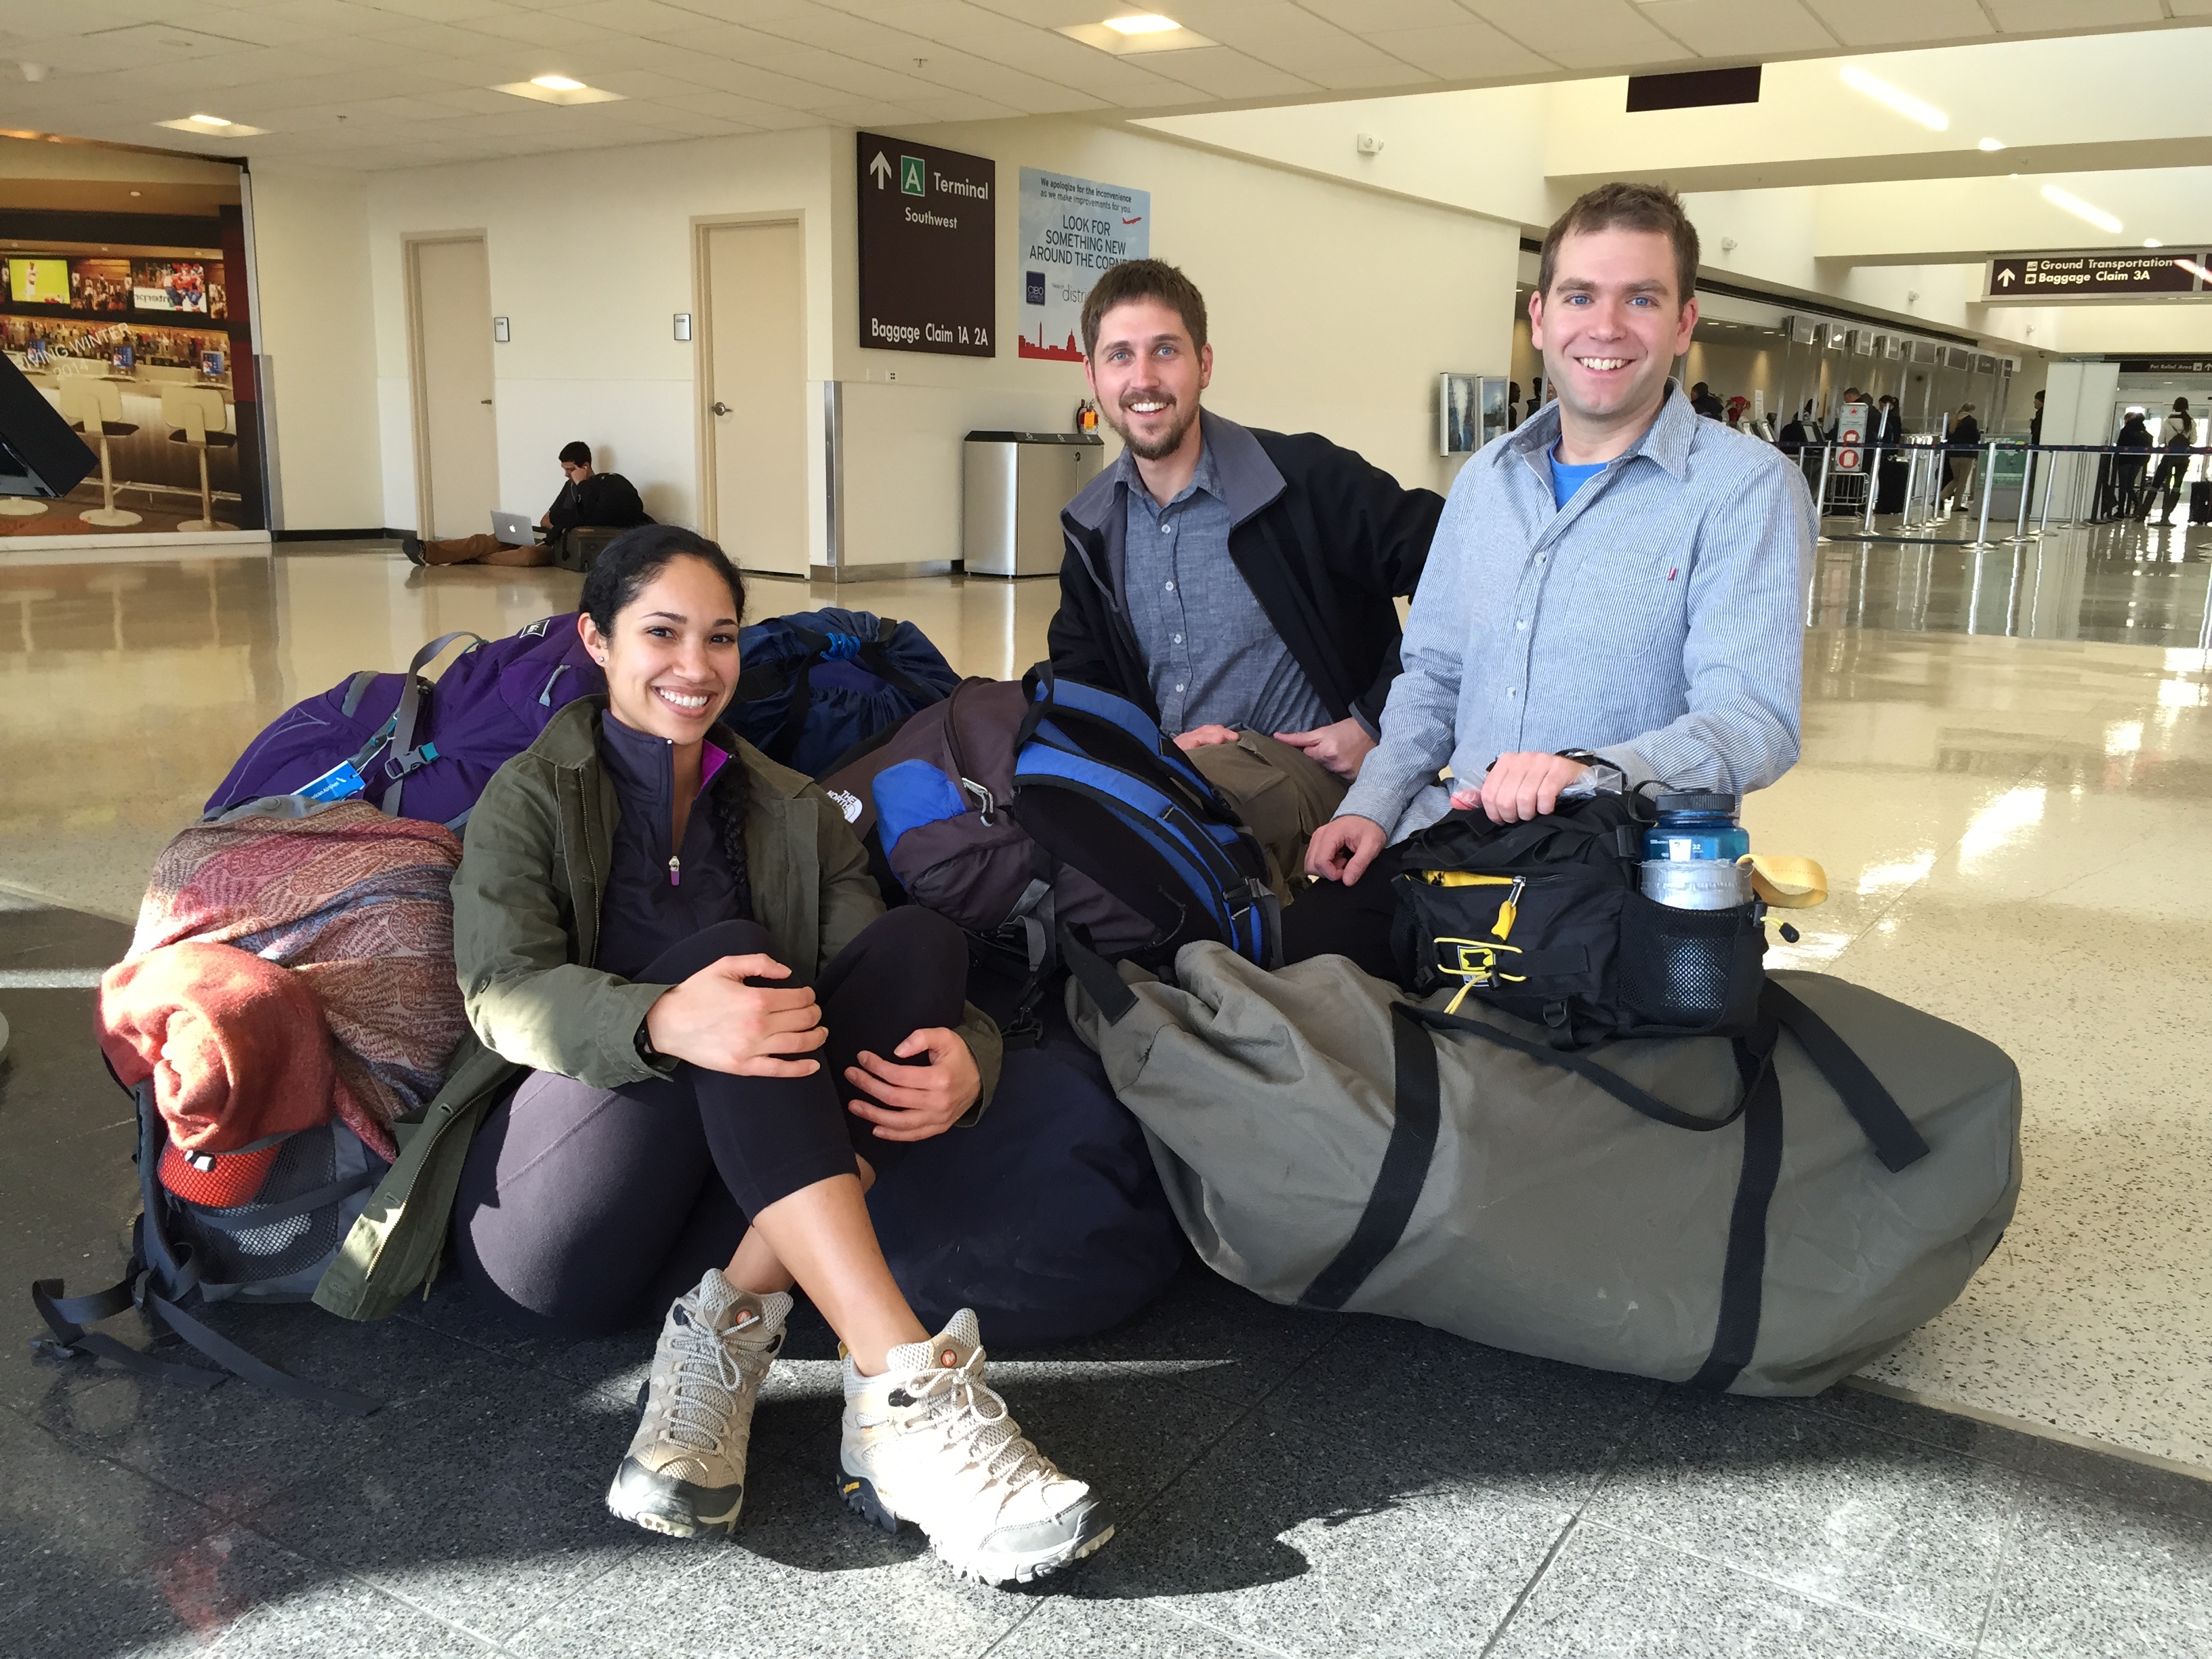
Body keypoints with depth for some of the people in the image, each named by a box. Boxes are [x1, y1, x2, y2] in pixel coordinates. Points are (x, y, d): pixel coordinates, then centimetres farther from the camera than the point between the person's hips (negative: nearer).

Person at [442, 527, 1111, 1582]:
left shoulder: (793, 813, 20)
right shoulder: (531, 796, 10)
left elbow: (881, 973, 5)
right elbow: (502, 992, -9)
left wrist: (963, 1057, -21)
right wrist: (663, 1020, -32)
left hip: (727, 1225, 3)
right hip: (554, 1238, -3)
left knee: (918, 941, -16)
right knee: (723, 950, -29)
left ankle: (732, 1328, -24)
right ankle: (907, 1393, -39)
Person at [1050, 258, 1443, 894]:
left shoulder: (1305, 478, -7)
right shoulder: (1093, 529, 10)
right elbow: (1078, 678, 17)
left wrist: (1378, 722, -6)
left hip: (1303, 767, -4)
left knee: (1214, 781, -39)